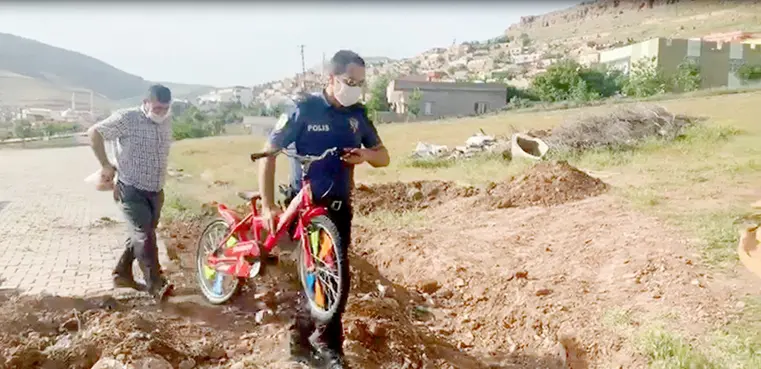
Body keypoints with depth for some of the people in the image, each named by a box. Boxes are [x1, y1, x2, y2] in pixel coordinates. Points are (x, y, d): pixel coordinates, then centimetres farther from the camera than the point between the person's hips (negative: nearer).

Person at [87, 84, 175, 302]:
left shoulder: (166, 122, 5)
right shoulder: (127, 119, -14)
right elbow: (94, 133, -8)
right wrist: (106, 166, -7)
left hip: (155, 191, 7)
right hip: (132, 190, -7)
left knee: (139, 235, 15)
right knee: (145, 236, -11)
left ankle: (122, 274, 31)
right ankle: (155, 284, -6)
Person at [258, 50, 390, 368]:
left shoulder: (358, 114, 4)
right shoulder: (304, 110, -11)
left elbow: (384, 157, 11)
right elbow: (268, 154, -8)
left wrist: (366, 154, -14)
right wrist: (267, 205, -11)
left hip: (340, 206, 5)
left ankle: (303, 341, 27)